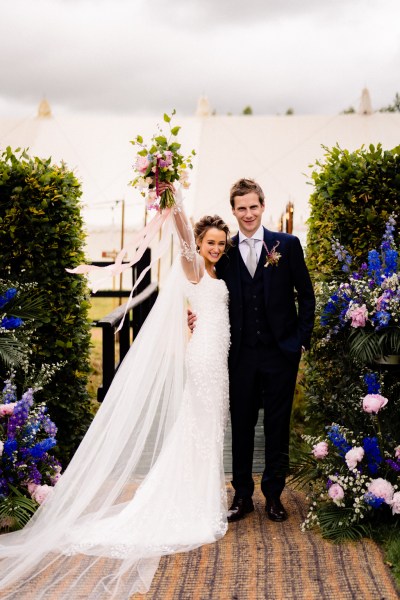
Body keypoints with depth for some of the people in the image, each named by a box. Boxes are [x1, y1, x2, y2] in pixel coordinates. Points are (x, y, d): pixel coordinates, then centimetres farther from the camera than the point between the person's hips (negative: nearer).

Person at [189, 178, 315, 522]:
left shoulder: (287, 245, 0)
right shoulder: (226, 252, 5)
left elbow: (306, 295, 2)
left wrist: (302, 340, -3)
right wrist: (201, 318, -11)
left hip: (281, 352, -1)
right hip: (242, 354, 2)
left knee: (278, 426, 8)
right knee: (241, 425, 9)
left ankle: (274, 495, 22)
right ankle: (242, 495, 21)